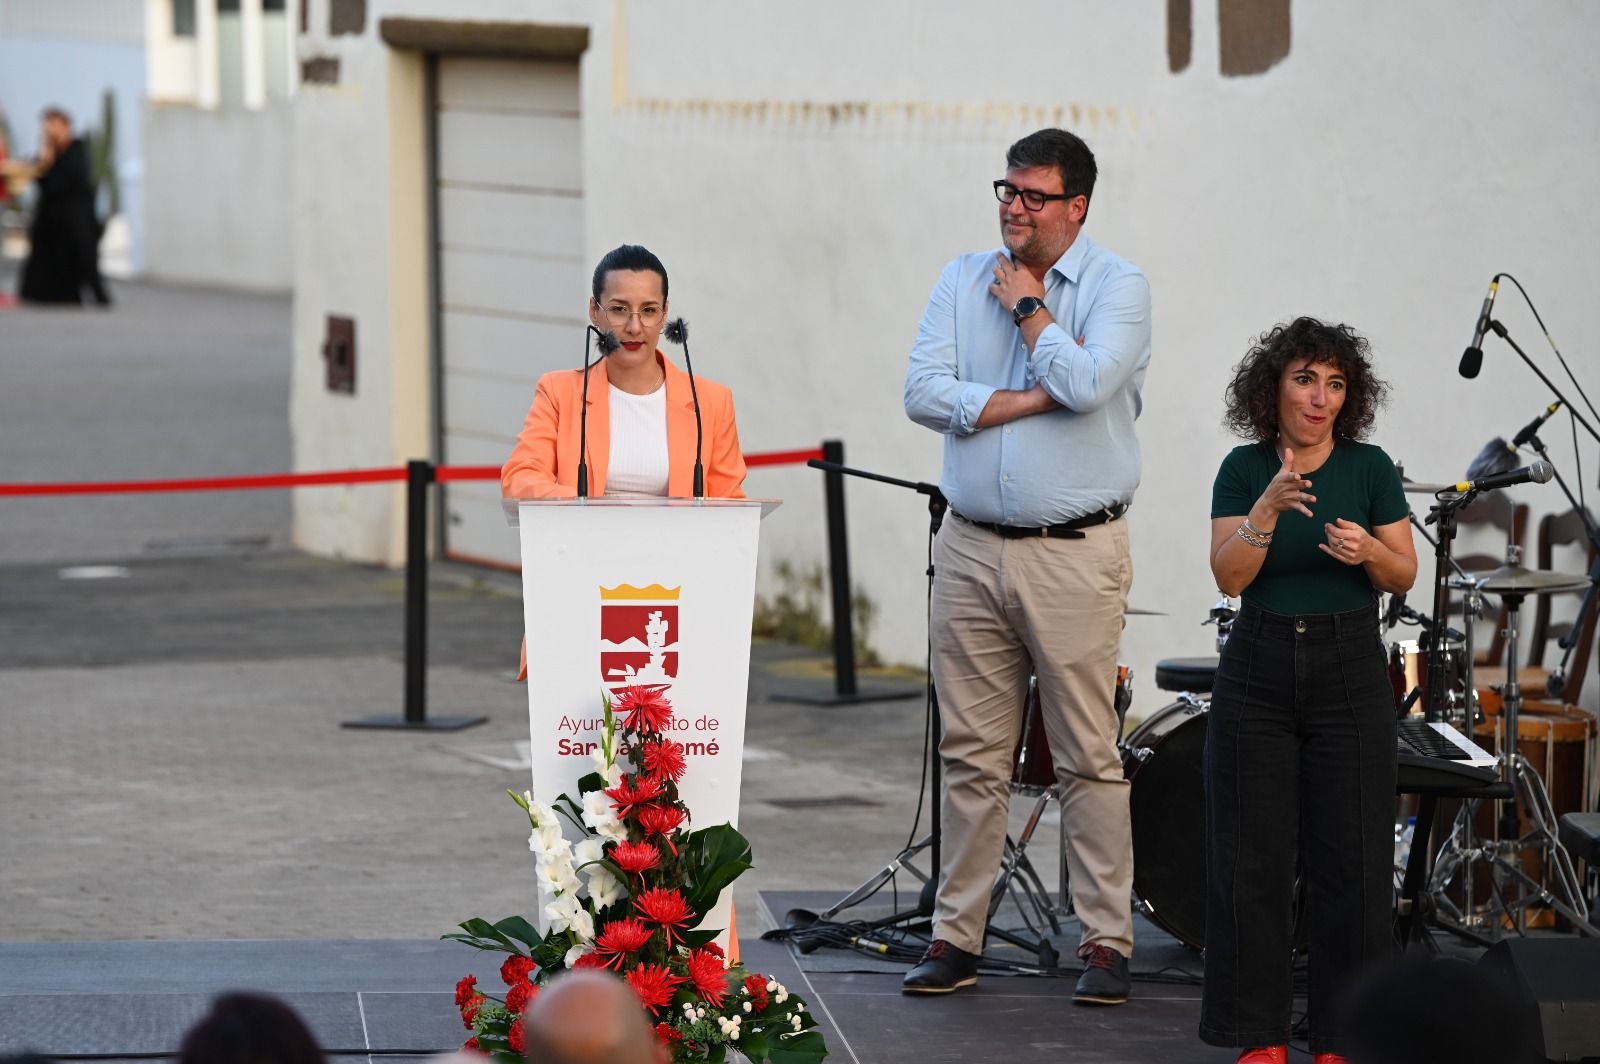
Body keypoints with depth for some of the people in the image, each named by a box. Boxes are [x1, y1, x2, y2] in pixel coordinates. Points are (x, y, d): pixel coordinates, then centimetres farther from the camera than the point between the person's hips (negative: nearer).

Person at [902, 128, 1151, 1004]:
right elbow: (924, 392, -2)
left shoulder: (1118, 286, -1)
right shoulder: (962, 281, 11)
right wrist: (1038, 397, -8)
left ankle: (1105, 941, 3)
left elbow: (1087, 382, -19)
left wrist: (1027, 305, -4)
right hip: (971, 547, 4)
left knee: (1089, 757, -3)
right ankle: (956, 937, 12)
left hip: (1076, 553, -4)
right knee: (971, 755, 6)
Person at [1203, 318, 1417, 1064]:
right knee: (1252, 857, 0)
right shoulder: (1244, 469, 0)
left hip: (1348, 672, -1)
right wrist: (1270, 508, -24)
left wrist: (1367, 550, -20)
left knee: (1349, 857, -2)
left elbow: (1405, 576, 1)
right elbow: (1229, 575, -10)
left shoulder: (1369, 468, -1)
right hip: (1258, 672, 1)